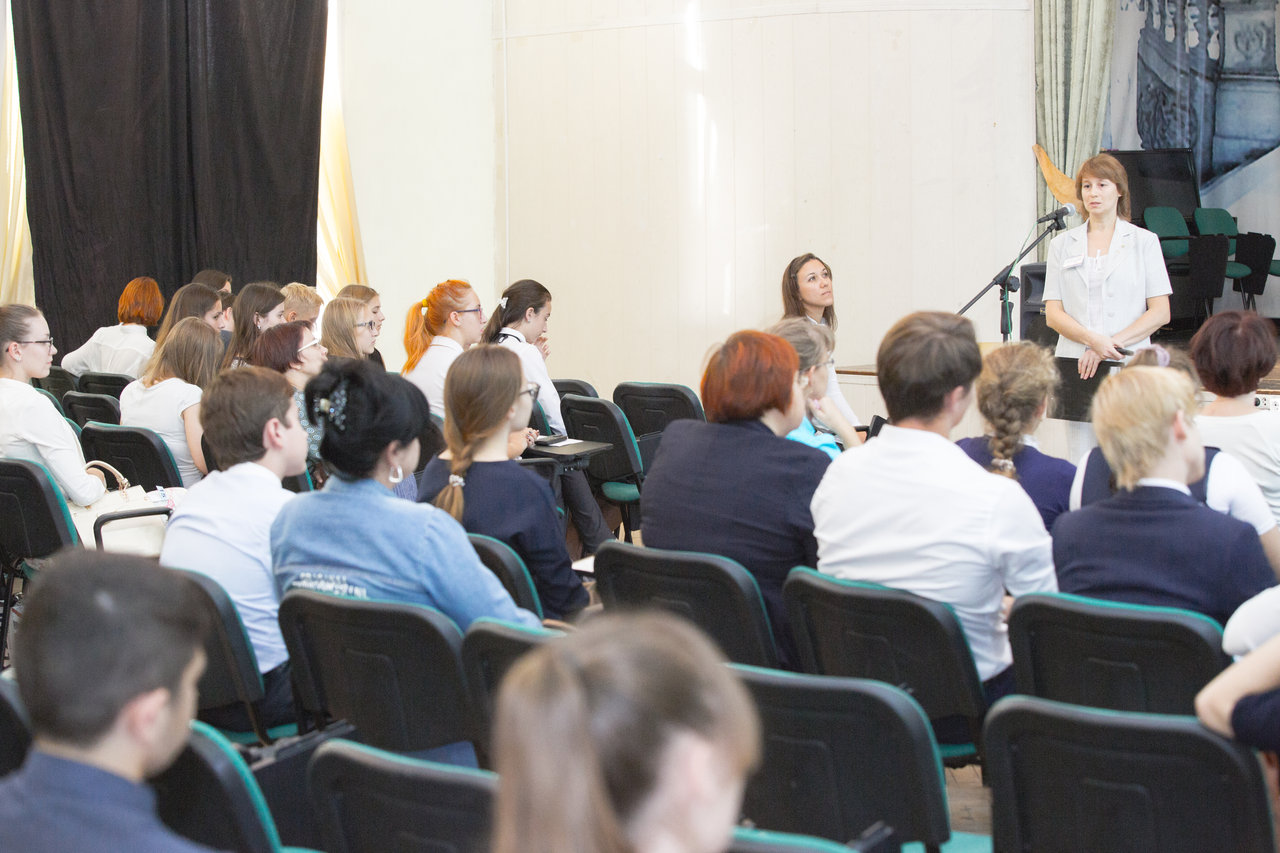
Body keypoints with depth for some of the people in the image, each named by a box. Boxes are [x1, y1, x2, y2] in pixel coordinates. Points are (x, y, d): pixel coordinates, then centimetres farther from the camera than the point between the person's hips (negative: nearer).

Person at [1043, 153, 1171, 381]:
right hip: (1073, 361, 1)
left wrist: (1112, 344, -9)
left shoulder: (1144, 241, 10)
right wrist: (1092, 340, -10)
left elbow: (1160, 312, 3)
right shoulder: (1062, 244, 15)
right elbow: (1052, 314, 7)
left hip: (1127, 363, -1)